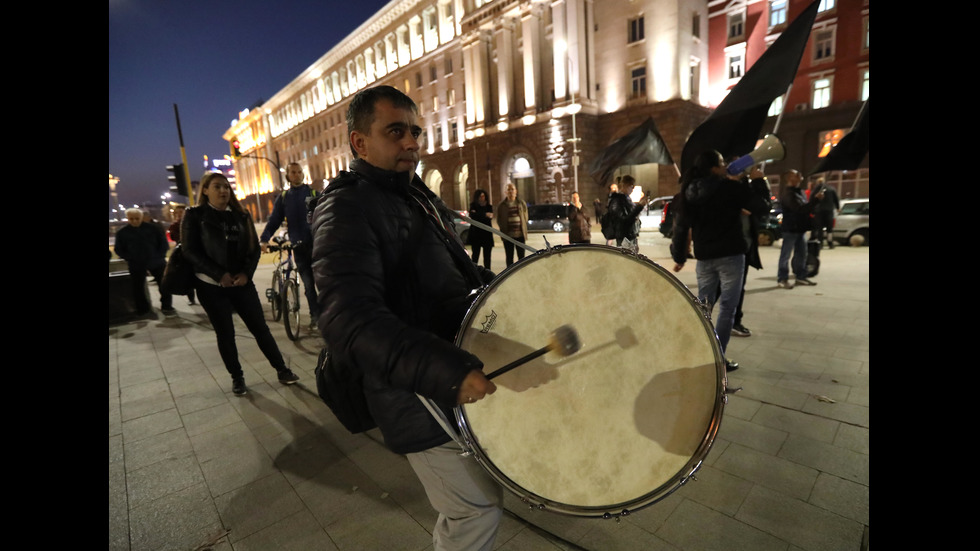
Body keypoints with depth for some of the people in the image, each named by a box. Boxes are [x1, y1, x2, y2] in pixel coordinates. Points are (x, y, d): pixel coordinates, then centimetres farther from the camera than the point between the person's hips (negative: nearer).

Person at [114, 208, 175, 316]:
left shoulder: (154, 228, -2)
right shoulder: (122, 232, 2)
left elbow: (164, 244, 1)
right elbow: (119, 249, 8)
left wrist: (159, 256, -9)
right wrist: (129, 258, -5)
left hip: (156, 263, -1)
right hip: (136, 265, 1)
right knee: (138, 288, 8)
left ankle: (167, 307, 15)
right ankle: (142, 309, 21)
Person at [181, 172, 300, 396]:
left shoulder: (241, 215, 8)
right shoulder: (194, 216, 0)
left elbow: (254, 248, 5)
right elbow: (190, 251, -7)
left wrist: (246, 273, -11)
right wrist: (219, 274, -17)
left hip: (241, 282, 2)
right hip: (211, 285, -2)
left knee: (260, 327, 2)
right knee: (225, 333, 6)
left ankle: (282, 370, 10)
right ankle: (237, 377, 21)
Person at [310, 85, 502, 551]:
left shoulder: (418, 195, 13)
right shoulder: (346, 208, -17)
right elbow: (352, 322, -30)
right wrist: (448, 370, -40)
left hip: (460, 382, 9)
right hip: (421, 399, -9)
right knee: (479, 511, 6)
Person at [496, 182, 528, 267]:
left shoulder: (522, 203, 8)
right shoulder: (501, 205, 5)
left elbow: (525, 218, 12)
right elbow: (499, 220, 7)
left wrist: (524, 230, 3)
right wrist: (504, 230, -1)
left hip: (520, 234, 1)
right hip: (508, 235, -1)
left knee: (521, 256, 5)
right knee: (509, 257, 4)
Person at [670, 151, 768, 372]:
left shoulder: (689, 192, 5)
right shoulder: (731, 187, -8)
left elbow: (681, 226, 6)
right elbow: (760, 207, -1)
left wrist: (679, 256, 15)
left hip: (704, 256, 5)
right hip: (731, 255, -5)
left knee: (703, 304, 16)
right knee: (727, 307, 1)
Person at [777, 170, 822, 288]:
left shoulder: (798, 191, 17)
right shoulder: (787, 193, -15)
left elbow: (806, 207, 21)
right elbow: (799, 209, -24)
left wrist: (816, 198, 6)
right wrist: (816, 200, -22)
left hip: (800, 228, 10)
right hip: (790, 228, -10)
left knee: (801, 254, 14)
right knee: (786, 254, -4)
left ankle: (801, 277, 23)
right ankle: (782, 279, 2)